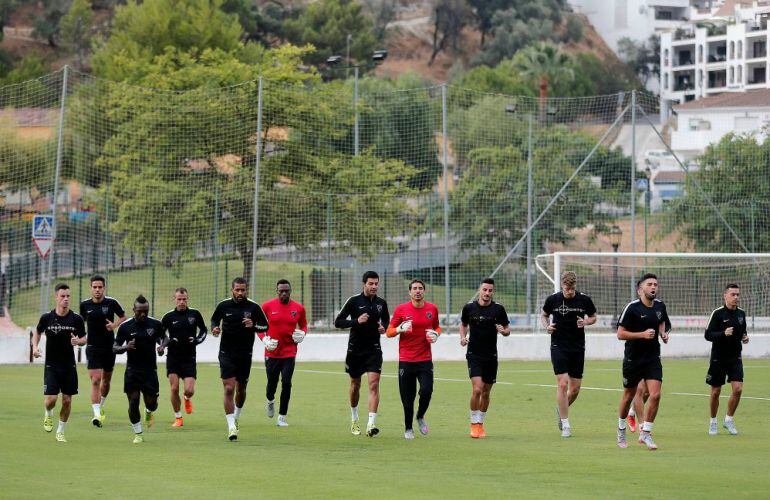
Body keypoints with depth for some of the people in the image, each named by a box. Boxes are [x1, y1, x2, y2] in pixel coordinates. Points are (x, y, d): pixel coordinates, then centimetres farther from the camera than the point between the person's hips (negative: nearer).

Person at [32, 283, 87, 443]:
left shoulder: (76, 319, -5)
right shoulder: (47, 318, -5)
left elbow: (84, 338, 6)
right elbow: (37, 332, 14)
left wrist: (78, 341, -16)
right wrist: (35, 346, -3)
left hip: (69, 366, 1)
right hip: (51, 365, -1)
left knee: (67, 400, 2)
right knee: (51, 399, -10)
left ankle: (60, 432, 19)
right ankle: (48, 416, 25)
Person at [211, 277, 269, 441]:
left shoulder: (254, 307, -3)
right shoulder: (223, 306, -2)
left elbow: (265, 326, 3)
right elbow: (214, 319, 15)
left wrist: (253, 326, -18)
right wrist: (214, 328, -7)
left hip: (245, 355, 1)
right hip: (227, 354, -1)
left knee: (241, 390, 12)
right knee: (229, 389, -13)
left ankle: (236, 417, 39)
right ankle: (231, 427, -14)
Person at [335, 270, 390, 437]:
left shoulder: (381, 303, 3)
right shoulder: (354, 301, -8)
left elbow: (386, 320, 21)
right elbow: (338, 322, -7)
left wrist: (384, 328, -2)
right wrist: (356, 321, -22)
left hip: (374, 349, 1)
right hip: (355, 349, -1)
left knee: (374, 384, -14)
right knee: (355, 384, 12)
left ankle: (371, 425, -19)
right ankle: (354, 420, 35)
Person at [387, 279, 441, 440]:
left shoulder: (432, 309, 6)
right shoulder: (401, 309, -1)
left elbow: (437, 327, 22)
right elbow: (389, 332, 3)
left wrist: (436, 334, 0)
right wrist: (400, 329, -17)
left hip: (425, 359, 1)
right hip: (406, 359, -1)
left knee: (426, 391, -13)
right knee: (407, 398, -1)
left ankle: (420, 417, 16)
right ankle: (408, 428, 17)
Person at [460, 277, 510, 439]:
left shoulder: (498, 309, -2)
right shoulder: (469, 308, -1)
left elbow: (507, 330, 7)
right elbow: (463, 324, 17)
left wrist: (503, 331, -16)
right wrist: (463, 337, -1)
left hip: (491, 356, 2)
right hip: (474, 355, -2)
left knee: (486, 393, 9)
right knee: (477, 389, -17)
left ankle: (480, 423, 26)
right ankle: (474, 424, -5)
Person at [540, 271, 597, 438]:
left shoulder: (584, 300, -3)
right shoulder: (553, 299, -3)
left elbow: (593, 317, 12)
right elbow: (544, 315, 15)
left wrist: (585, 322, -10)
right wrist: (547, 326, -7)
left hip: (578, 348, 2)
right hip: (559, 347, -2)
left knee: (575, 388, 4)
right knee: (562, 383, -13)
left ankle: (561, 410, 35)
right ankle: (565, 425, -6)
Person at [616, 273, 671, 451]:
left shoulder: (660, 306, 3)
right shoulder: (632, 307, -14)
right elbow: (620, 333, -14)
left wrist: (663, 333, 5)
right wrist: (642, 334, -24)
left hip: (653, 358, 4)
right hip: (633, 358, -4)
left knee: (655, 395, -12)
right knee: (628, 396, 10)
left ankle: (645, 433, 0)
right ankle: (621, 429, 34)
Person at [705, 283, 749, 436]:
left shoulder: (741, 313, 6)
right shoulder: (718, 313, -10)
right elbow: (708, 335, -13)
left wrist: (744, 337, 1)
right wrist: (723, 334, -28)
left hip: (735, 357, 4)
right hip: (718, 358, -4)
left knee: (738, 389, -10)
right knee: (715, 392, 5)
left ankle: (729, 419, 7)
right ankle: (713, 422, 22)